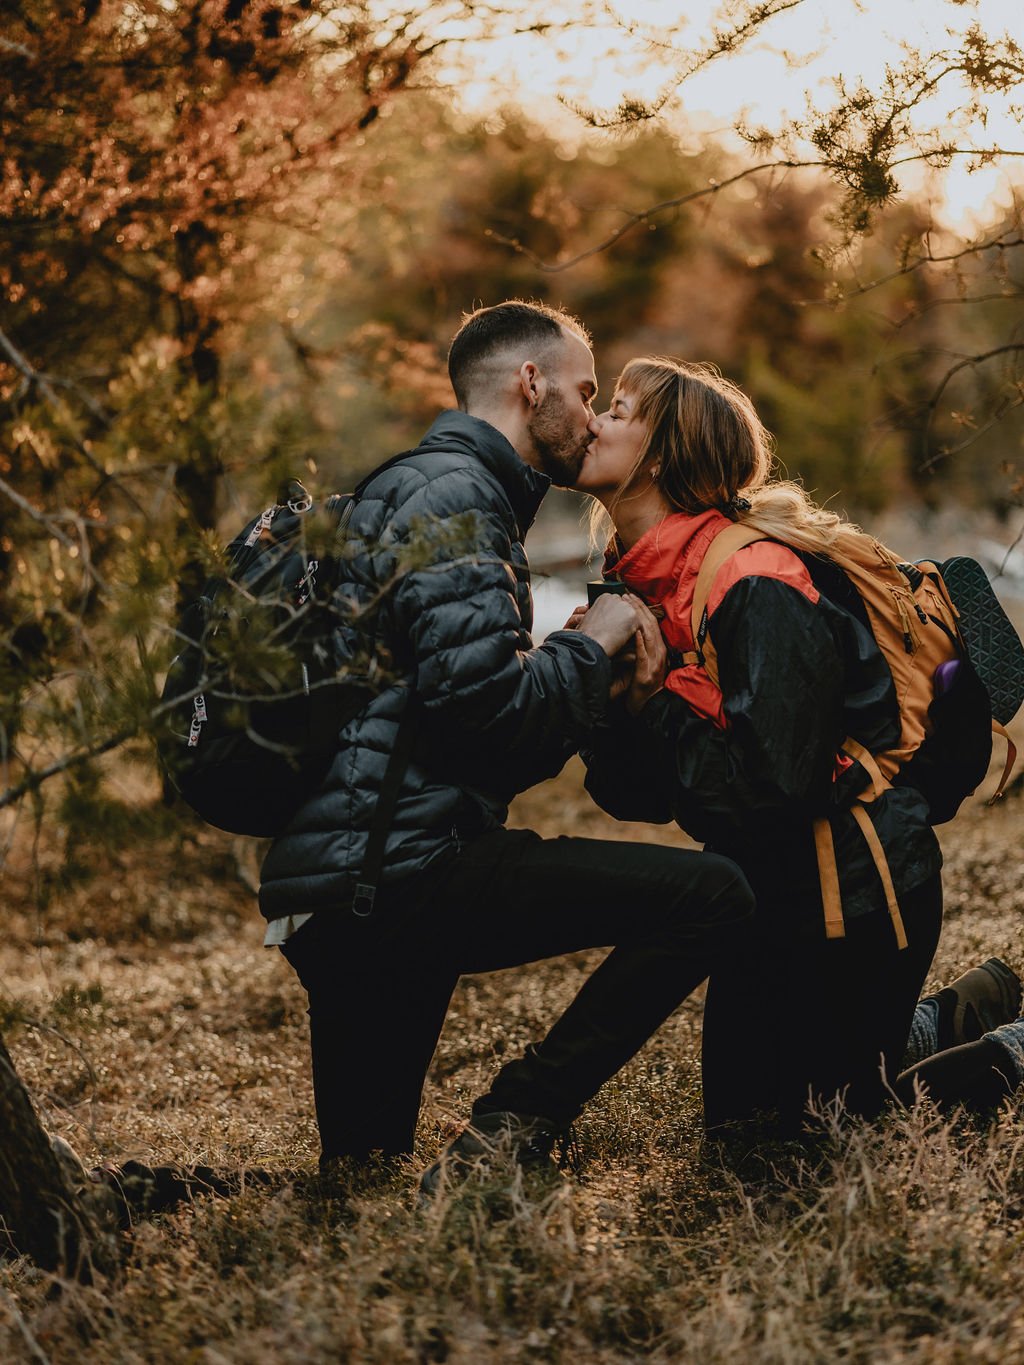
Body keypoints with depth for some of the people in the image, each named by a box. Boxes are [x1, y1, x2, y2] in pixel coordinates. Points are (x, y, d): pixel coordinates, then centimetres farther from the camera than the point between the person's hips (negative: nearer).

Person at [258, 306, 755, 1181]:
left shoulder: (440, 490, 27)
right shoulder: (453, 495, -6)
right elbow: (487, 706, -20)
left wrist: (596, 689, 16)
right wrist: (594, 644, -2)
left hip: (329, 894, 11)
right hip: (393, 869, -11)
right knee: (710, 897, -16)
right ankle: (512, 1127, -14)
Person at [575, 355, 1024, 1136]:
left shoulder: (759, 589, -24)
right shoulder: (643, 586, 3)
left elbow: (773, 785, -30)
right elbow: (640, 795, 1)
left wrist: (659, 700, -24)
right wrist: (614, 700, -17)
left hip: (853, 888, -9)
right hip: (773, 885, 9)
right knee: (739, 1111, 19)